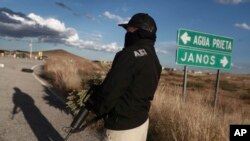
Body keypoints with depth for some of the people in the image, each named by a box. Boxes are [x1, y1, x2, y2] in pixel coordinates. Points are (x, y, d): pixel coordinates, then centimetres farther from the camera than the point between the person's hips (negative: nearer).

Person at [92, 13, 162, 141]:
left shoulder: (131, 53, -22)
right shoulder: (154, 59, 8)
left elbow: (112, 88, -22)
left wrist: (98, 109, -3)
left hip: (123, 127, -8)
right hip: (141, 121, 9)